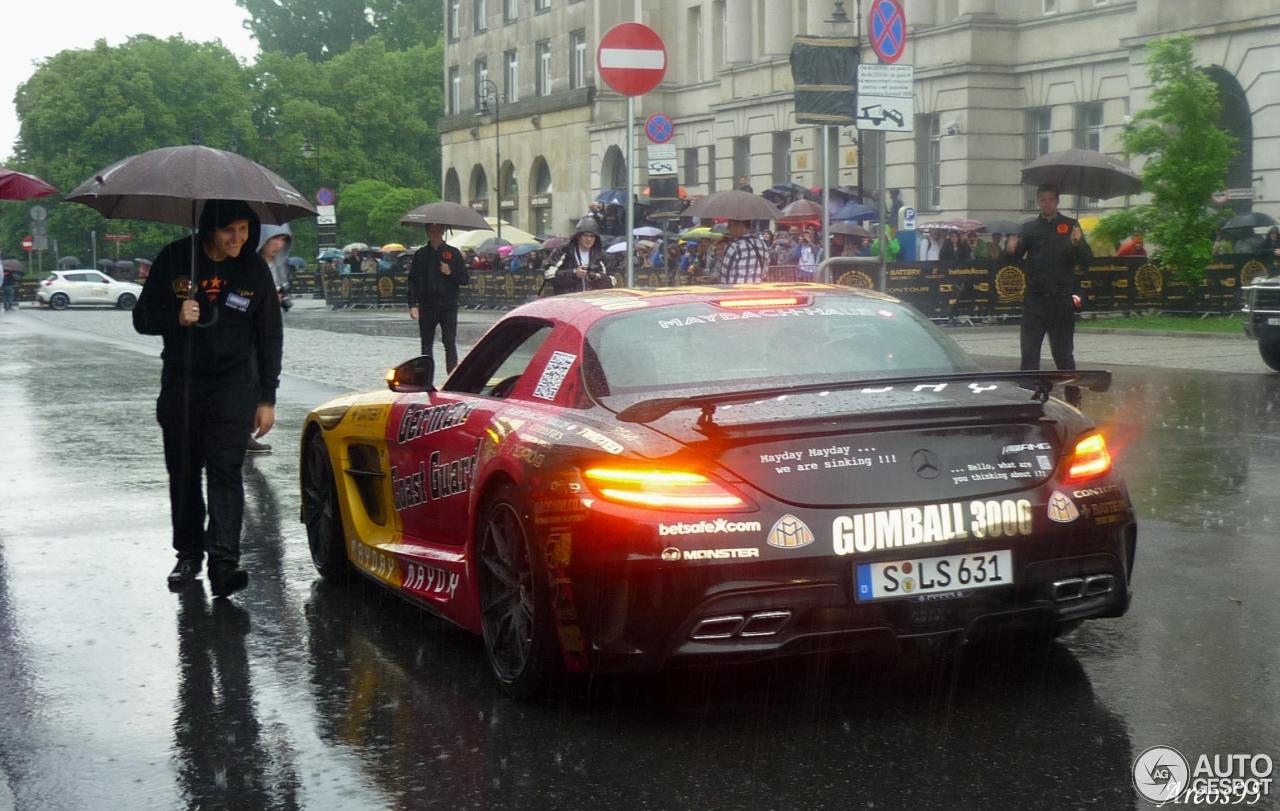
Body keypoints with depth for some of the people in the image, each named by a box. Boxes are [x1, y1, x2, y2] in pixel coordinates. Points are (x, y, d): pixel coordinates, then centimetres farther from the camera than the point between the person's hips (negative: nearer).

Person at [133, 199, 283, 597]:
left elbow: (270, 337, 5)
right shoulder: (174, 259, -4)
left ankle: (223, 560, -19)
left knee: (225, 470, -13)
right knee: (183, 472, 8)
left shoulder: (254, 269, -2)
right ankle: (188, 555, 22)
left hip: (233, 384, -1)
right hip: (180, 382, 2)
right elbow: (142, 317, 1)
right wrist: (176, 318, -21)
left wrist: (266, 399, 3)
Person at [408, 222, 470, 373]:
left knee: (450, 344, -8)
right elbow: (413, 281, 6)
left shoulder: (453, 253, 5)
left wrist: (451, 273, -12)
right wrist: (412, 305, -4)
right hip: (426, 307, 2)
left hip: (448, 306, -2)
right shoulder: (421, 254, 8)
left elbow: (466, 280, 6)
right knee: (426, 345, 7)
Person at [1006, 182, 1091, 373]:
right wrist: (1011, 249, -23)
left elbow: (1085, 258, -2)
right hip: (1035, 298, 1)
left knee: (1063, 352, 5)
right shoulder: (1030, 228, 8)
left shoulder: (1069, 226, 5)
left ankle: (1071, 386, 13)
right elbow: (1016, 257, 0)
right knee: (1029, 350, 0)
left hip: (1062, 298, -1)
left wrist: (1077, 243, -24)